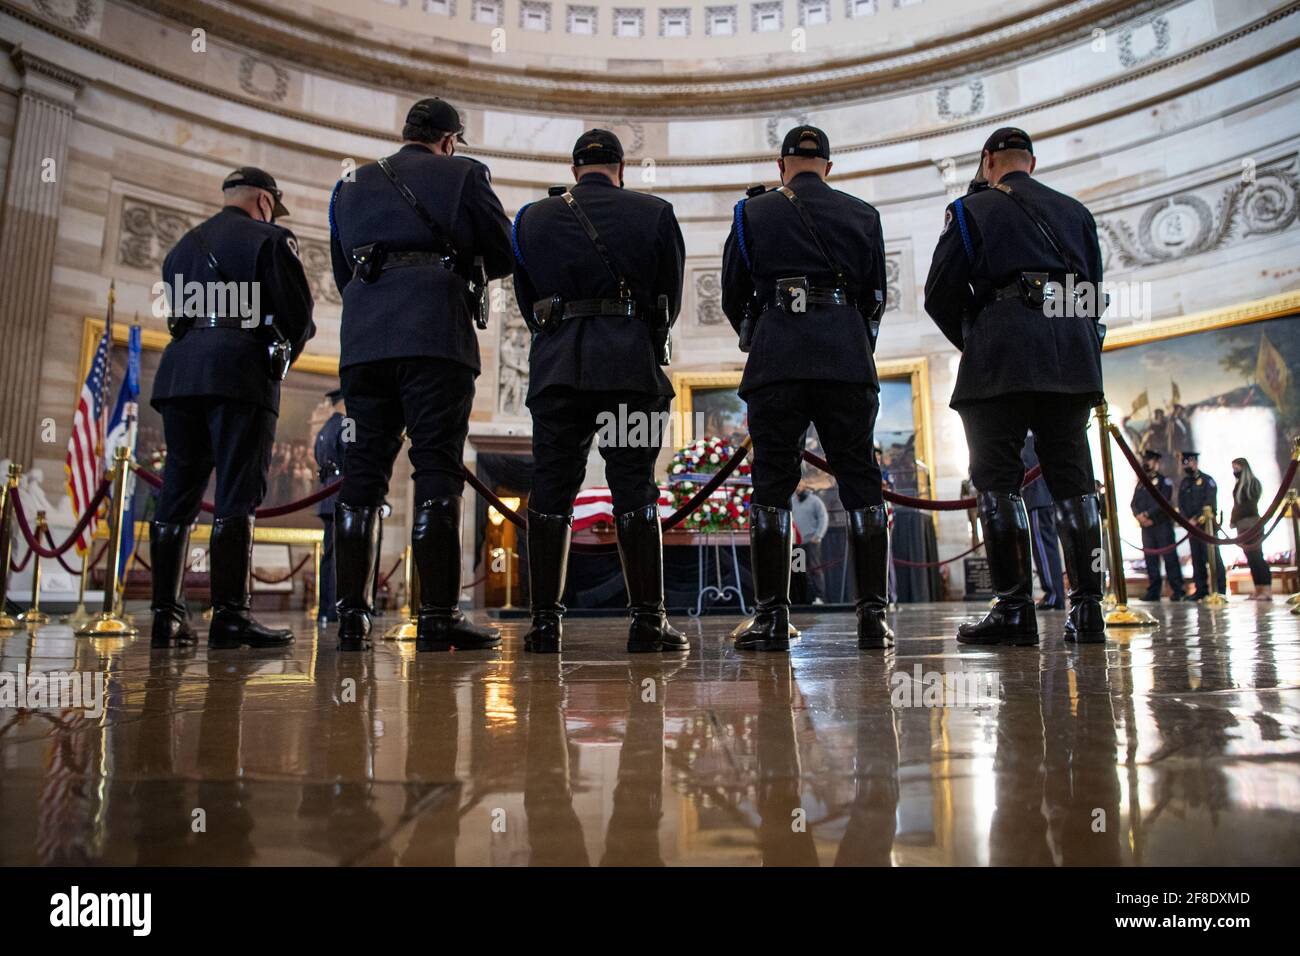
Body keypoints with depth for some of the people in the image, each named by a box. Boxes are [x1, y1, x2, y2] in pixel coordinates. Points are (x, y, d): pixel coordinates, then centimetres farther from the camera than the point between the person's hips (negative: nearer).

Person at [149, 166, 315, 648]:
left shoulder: (183, 246, 25)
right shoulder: (269, 238, 5)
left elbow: (178, 314, 22)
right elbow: (299, 314, -1)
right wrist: (283, 355, 16)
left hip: (179, 371, 6)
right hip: (240, 373, -6)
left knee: (177, 494, 6)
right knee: (237, 496, -8)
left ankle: (167, 615, 7)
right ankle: (229, 615, -11)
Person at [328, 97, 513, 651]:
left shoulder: (352, 186, 25)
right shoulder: (464, 174, 12)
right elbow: (503, 258, 12)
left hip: (363, 339, 5)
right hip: (435, 334, -4)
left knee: (363, 469, 5)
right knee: (438, 468, -8)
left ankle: (351, 616, 4)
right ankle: (438, 617, -11)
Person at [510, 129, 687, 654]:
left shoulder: (532, 218, 15)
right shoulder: (654, 214, 9)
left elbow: (526, 300, 17)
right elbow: (670, 300, 13)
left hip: (555, 366, 2)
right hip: (631, 364, -1)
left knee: (550, 488, 3)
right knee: (634, 491, -1)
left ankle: (545, 620, 3)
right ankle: (647, 620, 0)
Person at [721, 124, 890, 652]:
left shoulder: (753, 212, 12)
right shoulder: (862, 214, 16)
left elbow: (733, 295, 13)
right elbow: (875, 298, 19)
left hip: (776, 358, -1)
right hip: (848, 360, 2)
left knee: (771, 483, 0)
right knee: (860, 482, 4)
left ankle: (771, 616, -2)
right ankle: (872, 615, 4)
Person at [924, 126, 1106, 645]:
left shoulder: (972, 208, 10)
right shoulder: (1075, 212, 23)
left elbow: (940, 294, 3)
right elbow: (1094, 291, 23)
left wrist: (971, 343, 17)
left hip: (1002, 353, -4)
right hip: (1074, 354, 5)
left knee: (997, 478, -5)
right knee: (1072, 479, 5)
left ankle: (1015, 608, -9)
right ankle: (1087, 608, 3)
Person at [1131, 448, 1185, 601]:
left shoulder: (1164, 482, 2)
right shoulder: (1140, 484, 19)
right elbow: (1134, 503, 11)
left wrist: (1147, 514, -16)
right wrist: (1139, 516, -8)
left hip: (1162, 525, -5)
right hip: (1146, 526, 5)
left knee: (1169, 557, -4)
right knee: (1150, 558, 4)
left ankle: (1177, 591, -1)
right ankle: (1153, 591, 7)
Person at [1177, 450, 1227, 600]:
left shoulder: (1207, 480, -1)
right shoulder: (1184, 483, 16)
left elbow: (1209, 503, -11)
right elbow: (1181, 505, 11)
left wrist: (1196, 519, -15)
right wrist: (1188, 520, -4)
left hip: (1206, 524, -5)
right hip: (1191, 525, 6)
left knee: (1212, 556, -8)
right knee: (1197, 558, 6)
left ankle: (1220, 589, -5)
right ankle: (1201, 589, 10)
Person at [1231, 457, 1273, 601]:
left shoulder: (1252, 483, -6)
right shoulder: (1239, 485, 17)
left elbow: (1250, 505, -11)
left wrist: (1234, 520, -6)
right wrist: (1234, 520, 6)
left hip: (1251, 523, -8)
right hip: (1242, 525, 8)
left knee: (1256, 556, -10)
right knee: (1251, 558, 5)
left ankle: (1267, 590, -11)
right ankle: (1258, 590, 6)